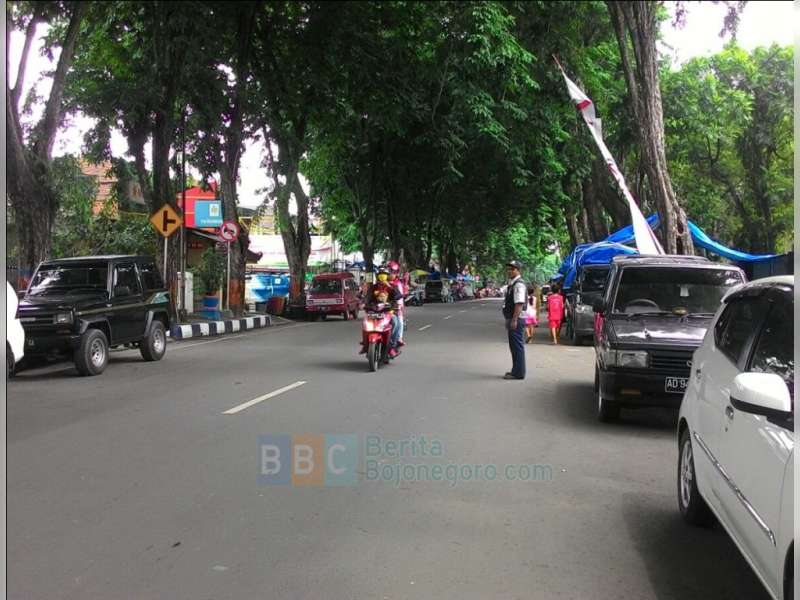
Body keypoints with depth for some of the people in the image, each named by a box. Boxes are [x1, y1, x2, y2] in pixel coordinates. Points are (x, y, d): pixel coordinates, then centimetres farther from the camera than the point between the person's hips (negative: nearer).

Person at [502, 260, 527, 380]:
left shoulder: (519, 285, -16)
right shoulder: (511, 284, 17)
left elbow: (519, 304, -24)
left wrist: (514, 320, -27)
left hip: (516, 320, -11)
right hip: (512, 319, 11)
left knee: (517, 346, -6)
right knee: (514, 346, 17)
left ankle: (518, 373, -2)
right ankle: (516, 370, 26)